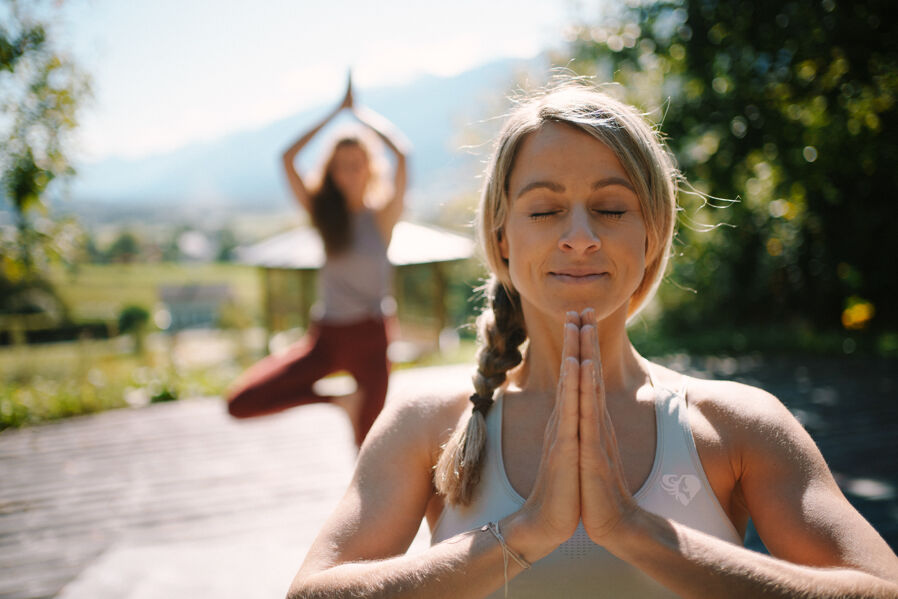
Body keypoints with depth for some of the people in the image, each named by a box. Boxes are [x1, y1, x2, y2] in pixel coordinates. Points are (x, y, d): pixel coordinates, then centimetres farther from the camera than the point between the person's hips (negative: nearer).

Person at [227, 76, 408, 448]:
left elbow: (400, 153, -15)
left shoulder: (382, 215, -1)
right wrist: (337, 112, 2)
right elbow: (288, 159, -2)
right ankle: (340, 400, 4)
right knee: (240, 403, -10)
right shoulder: (323, 215, 7)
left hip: (369, 336, -3)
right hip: (326, 336, 3)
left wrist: (360, 113, 0)